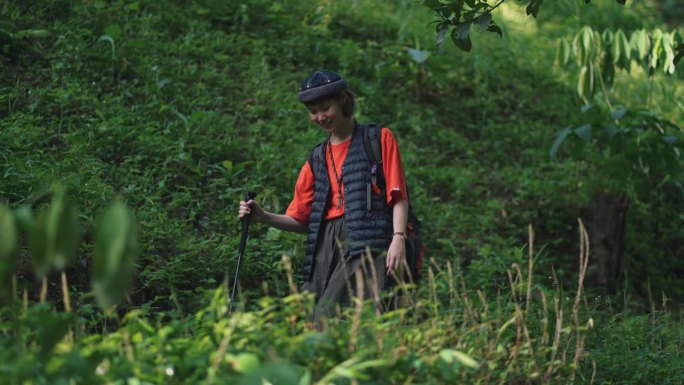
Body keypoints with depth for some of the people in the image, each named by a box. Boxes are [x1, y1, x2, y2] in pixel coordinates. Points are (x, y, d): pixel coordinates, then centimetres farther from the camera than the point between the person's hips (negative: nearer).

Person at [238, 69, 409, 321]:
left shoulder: (379, 139, 9)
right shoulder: (317, 159, 21)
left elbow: (398, 196, 2)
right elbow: (301, 220, 21)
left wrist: (398, 237, -13)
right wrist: (263, 217, 4)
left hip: (367, 243, -5)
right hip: (326, 247, 5)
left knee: (328, 317, -21)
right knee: (314, 320, -7)